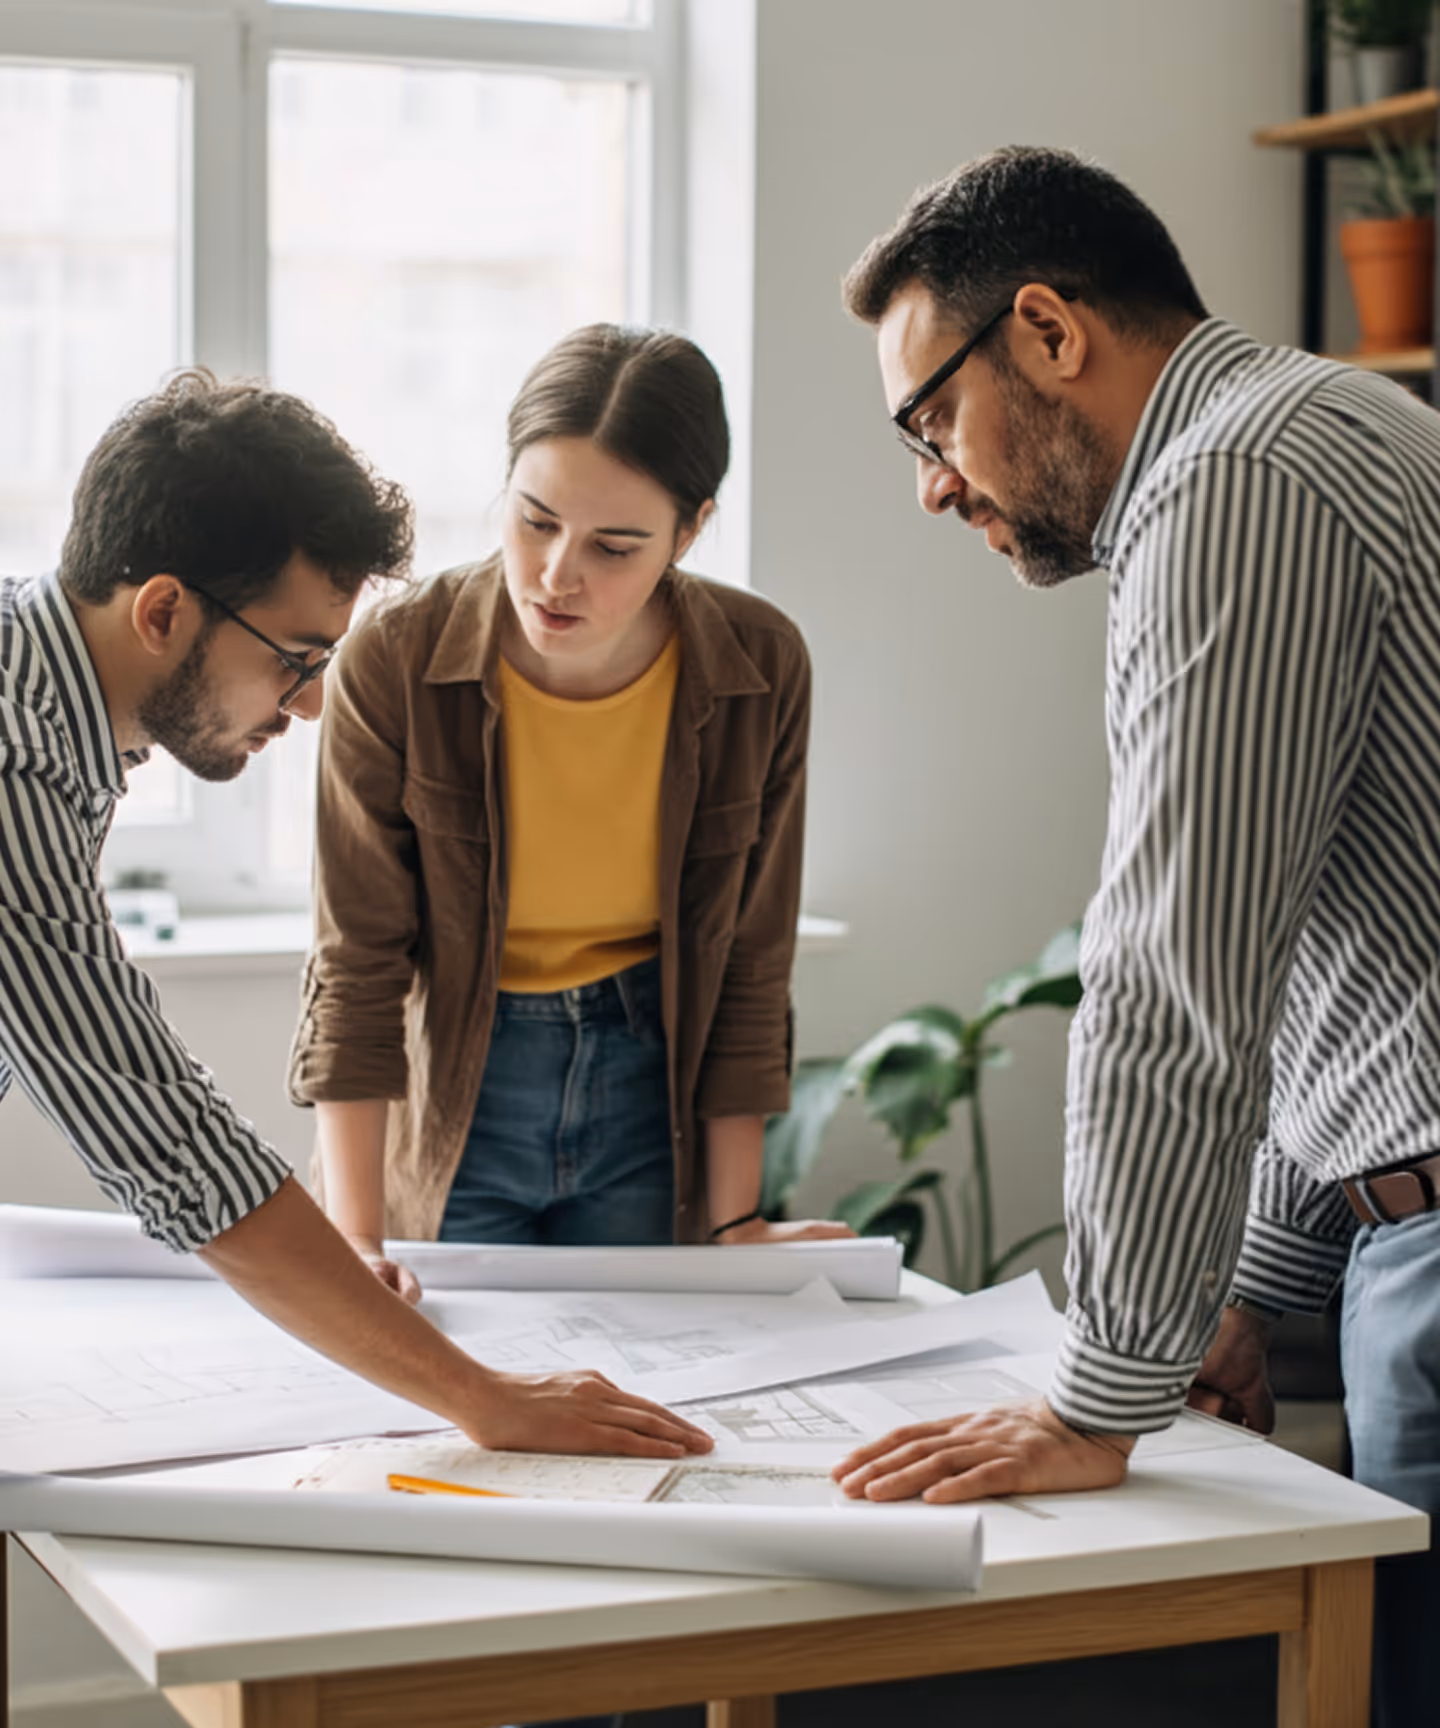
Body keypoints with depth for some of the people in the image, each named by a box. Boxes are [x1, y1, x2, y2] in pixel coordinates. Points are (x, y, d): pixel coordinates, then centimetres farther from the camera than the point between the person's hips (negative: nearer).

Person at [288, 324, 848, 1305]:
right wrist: (355, 1242, -20)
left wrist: (733, 1225, -5)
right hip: (447, 1091, -1)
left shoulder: (760, 670, -15)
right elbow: (358, 965, -15)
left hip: (651, 1086, 2)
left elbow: (749, 969, -5)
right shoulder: (394, 664, -20)